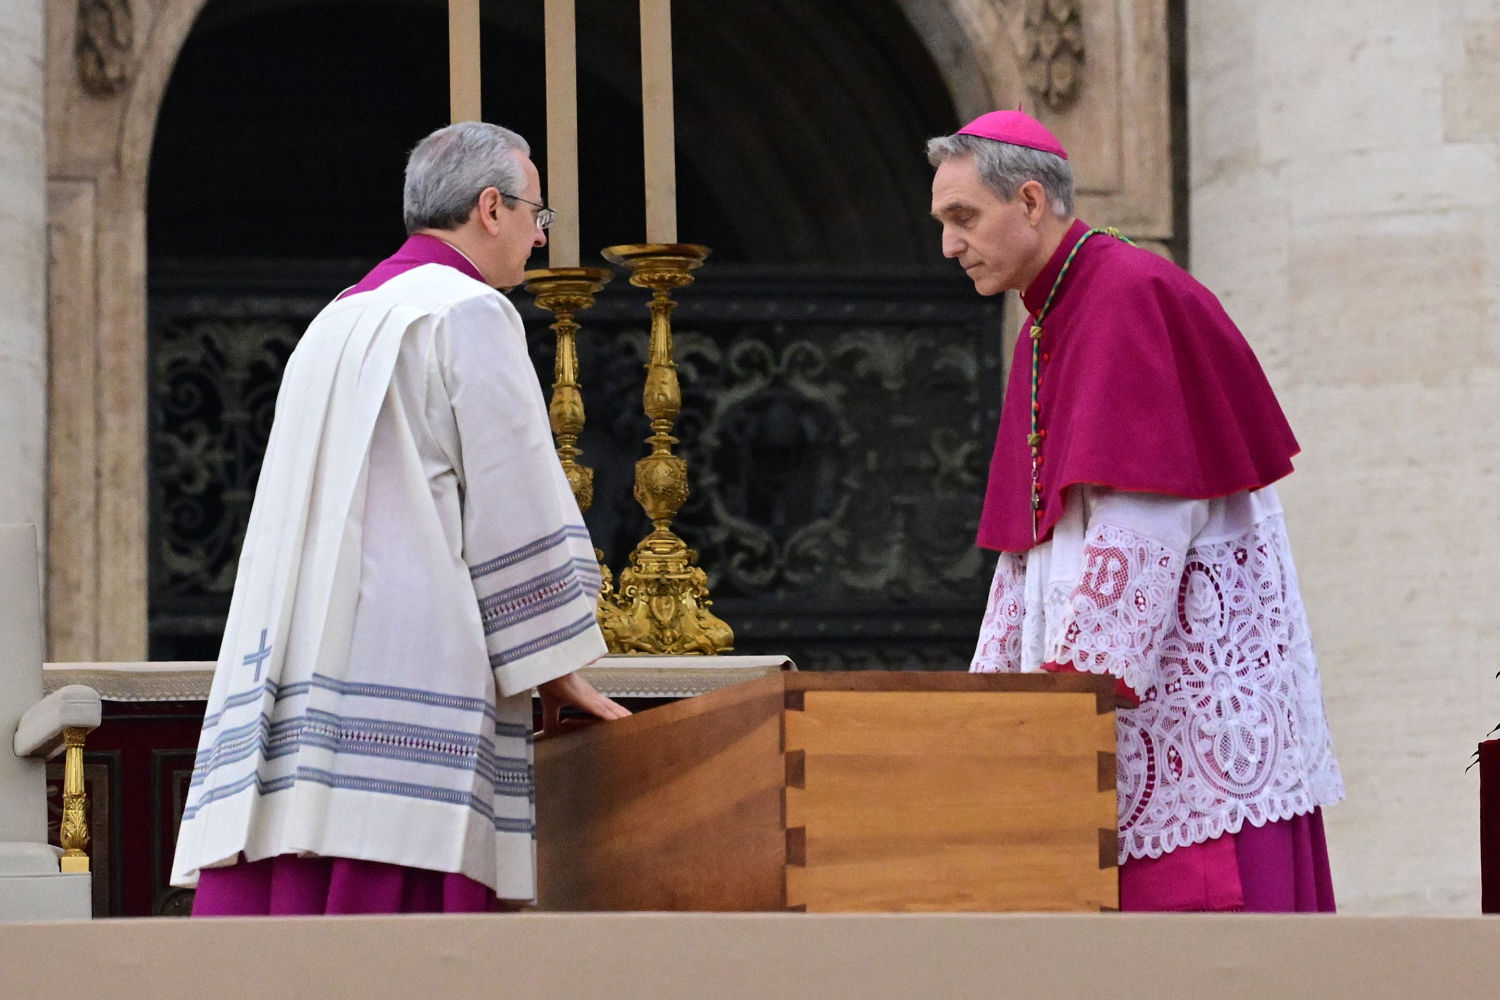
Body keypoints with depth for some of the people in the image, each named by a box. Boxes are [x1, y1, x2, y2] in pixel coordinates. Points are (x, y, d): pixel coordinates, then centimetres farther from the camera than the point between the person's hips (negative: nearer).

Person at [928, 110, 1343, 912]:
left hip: (1196, 688, -9)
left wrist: (1077, 684, -22)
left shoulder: (1133, 298, -11)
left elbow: (1145, 517, -19)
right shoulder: (1043, 333, 18)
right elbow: (1029, 543, 20)